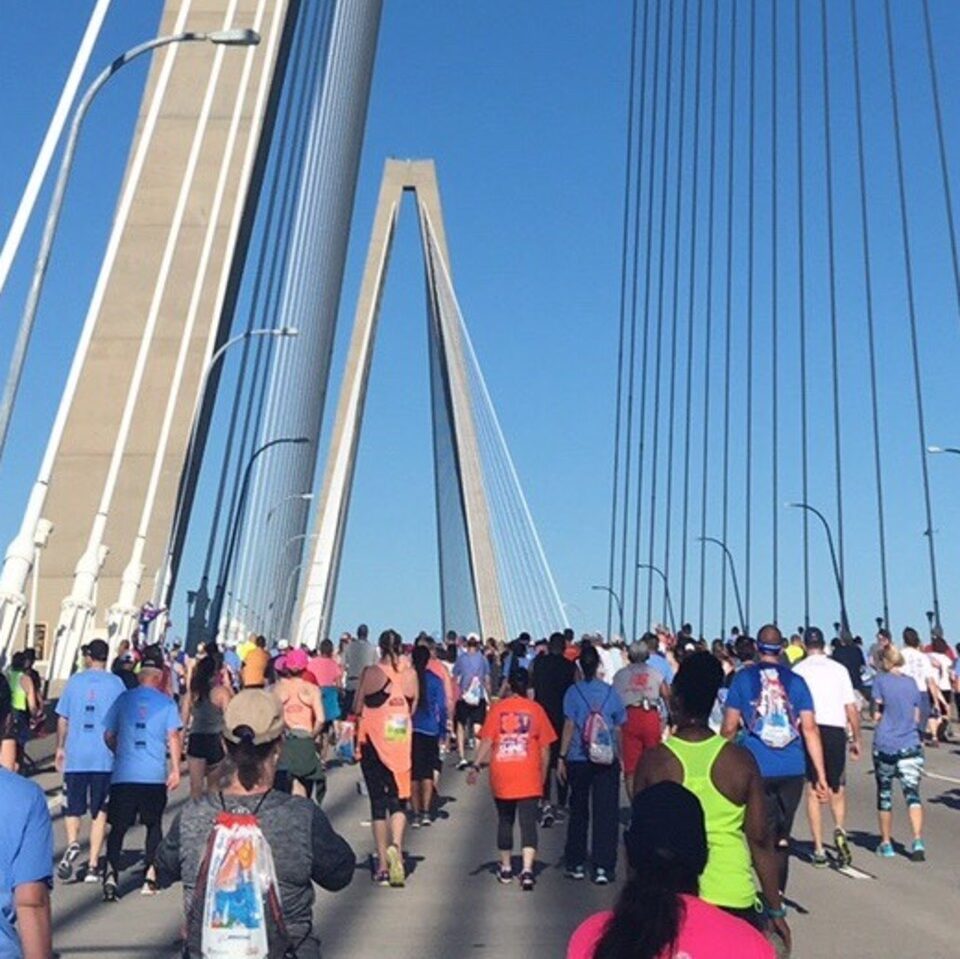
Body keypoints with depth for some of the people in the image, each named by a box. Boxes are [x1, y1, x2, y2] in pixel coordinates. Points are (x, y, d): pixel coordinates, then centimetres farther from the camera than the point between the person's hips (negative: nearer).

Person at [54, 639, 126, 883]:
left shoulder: (75, 681, 2)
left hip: (75, 755, 1)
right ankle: (93, 865, 6)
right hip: (105, 756, 0)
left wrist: (60, 748, 17)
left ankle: (72, 842, -14)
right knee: (99, 810, 7)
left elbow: (62, 719, 6)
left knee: (73, 806, 13)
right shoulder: (115, 683, 0)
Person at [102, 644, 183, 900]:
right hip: (155, 775, -1)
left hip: (123, 775, 1)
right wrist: (176, 769, -3)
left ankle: (111, 873, -12)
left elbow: (108, 736, 10)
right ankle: (151, 875, 16)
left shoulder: (124, 698, 6)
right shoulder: (166, 702, 1)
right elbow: (173, 738, -7)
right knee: (154, 825, 16)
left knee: (118, 827, 6)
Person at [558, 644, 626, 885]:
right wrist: (620, 756, 15)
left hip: (578, 760, 0)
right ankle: (603, 867, 2)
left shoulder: (573, 691, -5)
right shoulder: (610, 692, 0)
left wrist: (562, 757, -5)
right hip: (607, 759, 0)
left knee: (578, 811, 13)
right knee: (605, 813, 4)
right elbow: (618, 729, 4)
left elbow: (569, 726, -9)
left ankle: (576, 864, 20)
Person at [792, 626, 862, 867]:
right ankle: (839, 829, -7)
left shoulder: (797, 670, 1)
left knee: (813, 790, 7)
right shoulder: (839, 669, 5)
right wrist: (856, 739, 12)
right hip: (835, 731, 1)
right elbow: (851, 708, 4)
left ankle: (819, 848, 6)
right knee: (837, 788, 18)